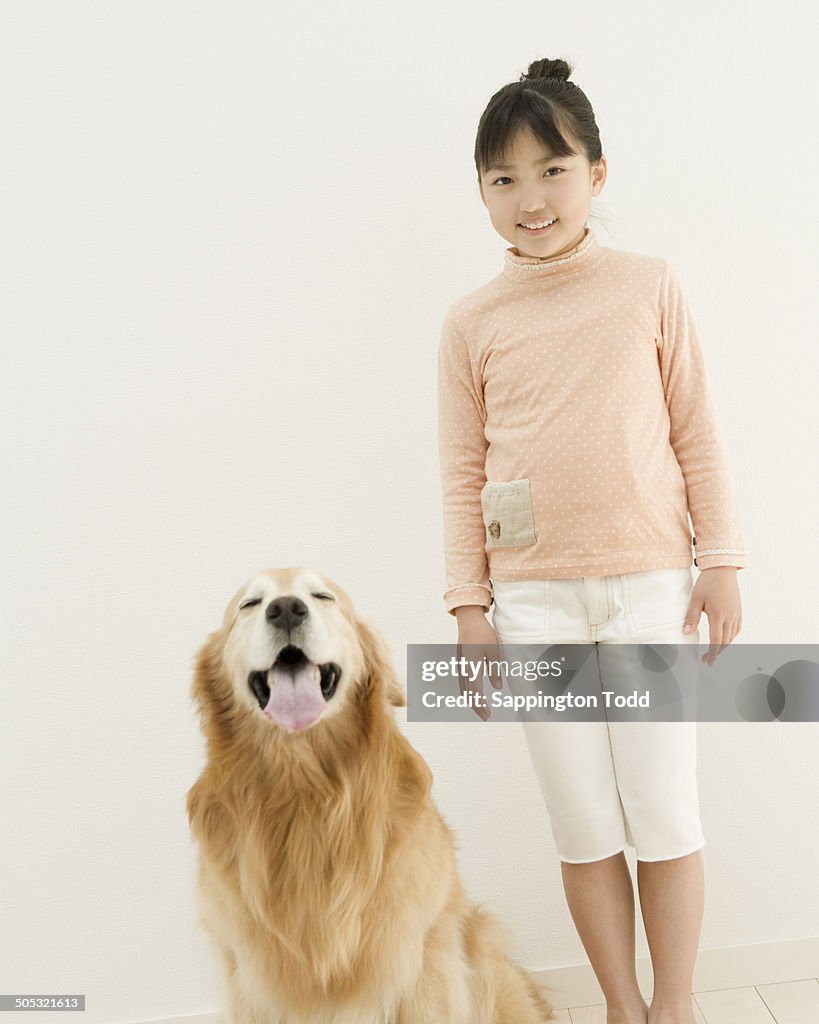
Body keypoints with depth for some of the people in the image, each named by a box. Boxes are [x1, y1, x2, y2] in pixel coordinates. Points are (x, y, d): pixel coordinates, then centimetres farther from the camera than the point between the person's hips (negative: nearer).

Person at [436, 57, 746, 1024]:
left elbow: (696, 431, 5)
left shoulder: (650, 284, 3)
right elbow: (462, 470, 4)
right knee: (584, 827, 10)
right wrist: (469, 604, 1)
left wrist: (719, 561, 2)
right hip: (534, 598, 1)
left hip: (649, 582, 0)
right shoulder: (471, 321, 4)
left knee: (665, 817, 7)